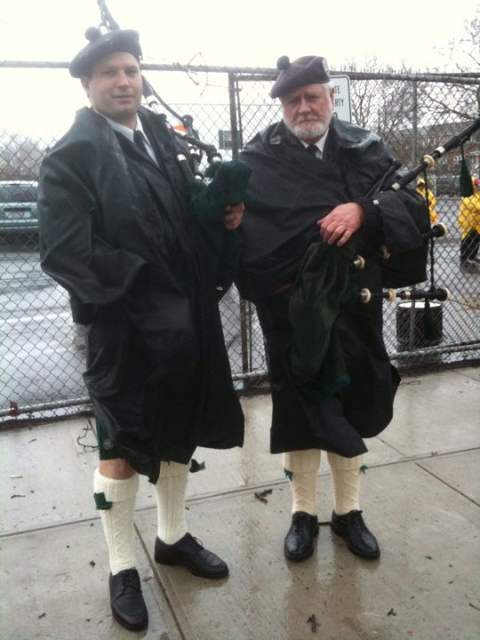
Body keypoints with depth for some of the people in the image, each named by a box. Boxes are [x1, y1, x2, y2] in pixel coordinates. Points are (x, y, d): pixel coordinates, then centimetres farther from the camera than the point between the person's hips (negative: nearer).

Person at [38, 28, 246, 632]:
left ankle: (173, 537, 41)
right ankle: (122, 568, 30)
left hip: (186, 317, 7)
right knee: (122, 448, 9)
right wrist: (137, 284, -17)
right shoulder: (72, 155, -11)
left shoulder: (164, 137, 9)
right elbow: (64, 252, -18)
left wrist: (224, 214, -3)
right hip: (126, 326, -6)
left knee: (177, 432, 19)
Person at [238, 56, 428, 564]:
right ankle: (303, 512, 31)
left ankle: (348, 511, 34)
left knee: (349, 406, 14)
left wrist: (364, 209, -20)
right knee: (298, 407, 11)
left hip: (353, 304, 2)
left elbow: (410, 205, -3)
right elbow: (238, 216, -14)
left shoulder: (366, 150, 6)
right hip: (290, 308, -2)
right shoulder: (259, 158, -2)